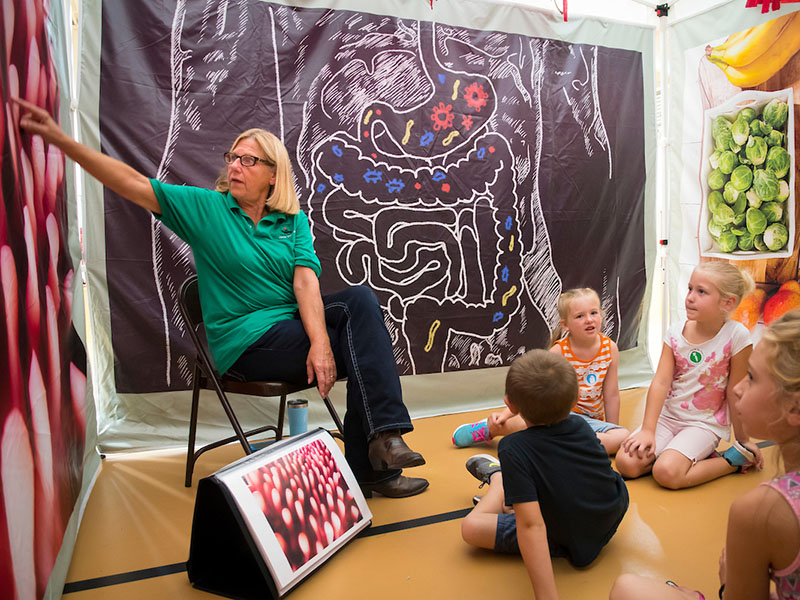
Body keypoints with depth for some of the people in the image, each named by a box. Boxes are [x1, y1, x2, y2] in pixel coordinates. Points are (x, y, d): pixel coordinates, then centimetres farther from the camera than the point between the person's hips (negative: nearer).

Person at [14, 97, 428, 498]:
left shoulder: (294, 221, 7)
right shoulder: (205, 207, 1)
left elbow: (306, 281, -9)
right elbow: (134, 183, -10)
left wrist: (320, 341, -25)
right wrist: (60, 138, -21)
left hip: (293, 320, 4)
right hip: (245, 342, -4)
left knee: (361, 300, -23)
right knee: (363, 349, -20)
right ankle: (377, 469, -8)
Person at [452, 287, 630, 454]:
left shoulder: (609, 347, -5)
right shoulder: (560, 351, -12)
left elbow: (611, 394, 2)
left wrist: (613, 431, 6)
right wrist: (506, 413, -24)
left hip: (589, 418, 4)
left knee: (624, 436, -25)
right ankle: (489, 428, -6)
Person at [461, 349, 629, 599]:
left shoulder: (513, 449, -29)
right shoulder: (580, 425, -10)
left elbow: (531, 525, -34)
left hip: (573, 547, -6)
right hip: (611, 522, 6)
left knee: (470, 527, -5)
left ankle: (497, 478, 23)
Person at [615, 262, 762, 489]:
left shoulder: (736, 335, -15)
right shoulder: (675, 331, -4)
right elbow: (661, 382, -10)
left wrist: (743, 440, 1)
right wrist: (647, 430, -16)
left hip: (705, 424, -4)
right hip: (667, 416, 4)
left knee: (666, 473, -26)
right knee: (626, 463, -16)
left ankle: (733, 460, 1)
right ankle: (695, 457, 7)